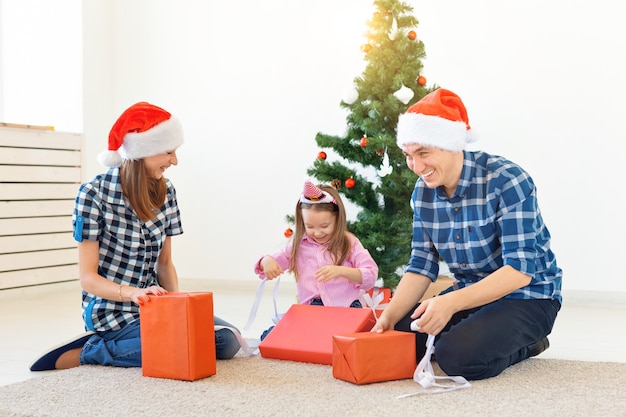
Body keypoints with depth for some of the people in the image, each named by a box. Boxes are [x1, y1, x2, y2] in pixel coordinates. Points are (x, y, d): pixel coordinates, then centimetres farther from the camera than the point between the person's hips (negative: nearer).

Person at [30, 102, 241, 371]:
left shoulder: (165, 192, 2)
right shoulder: (94, 194, -15)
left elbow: (165, 262, 8)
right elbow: (88, 277, -15)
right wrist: (134, 293, -32)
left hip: (152, 303, 7)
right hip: (112, 311, -7)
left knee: (228, 340, -9)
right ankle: (87, 352, -6)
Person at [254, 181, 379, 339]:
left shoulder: (349, 243, 6)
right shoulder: (298, 245, 14)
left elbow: (371, 276, -2)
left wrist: (341, 271, -20)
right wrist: (267, 262, -7)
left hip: (346, 307, -2)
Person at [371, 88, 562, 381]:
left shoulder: (506, 181, -23)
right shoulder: (423, 191, -2)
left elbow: (520, 269, -27)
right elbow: (421, 266, -1)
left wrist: (452, 302, -39)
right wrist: (389, 316, -18)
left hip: (526, 296, -6)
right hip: (470, 295, 7)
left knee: (457, 356, -29)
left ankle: (523, 345, 0)